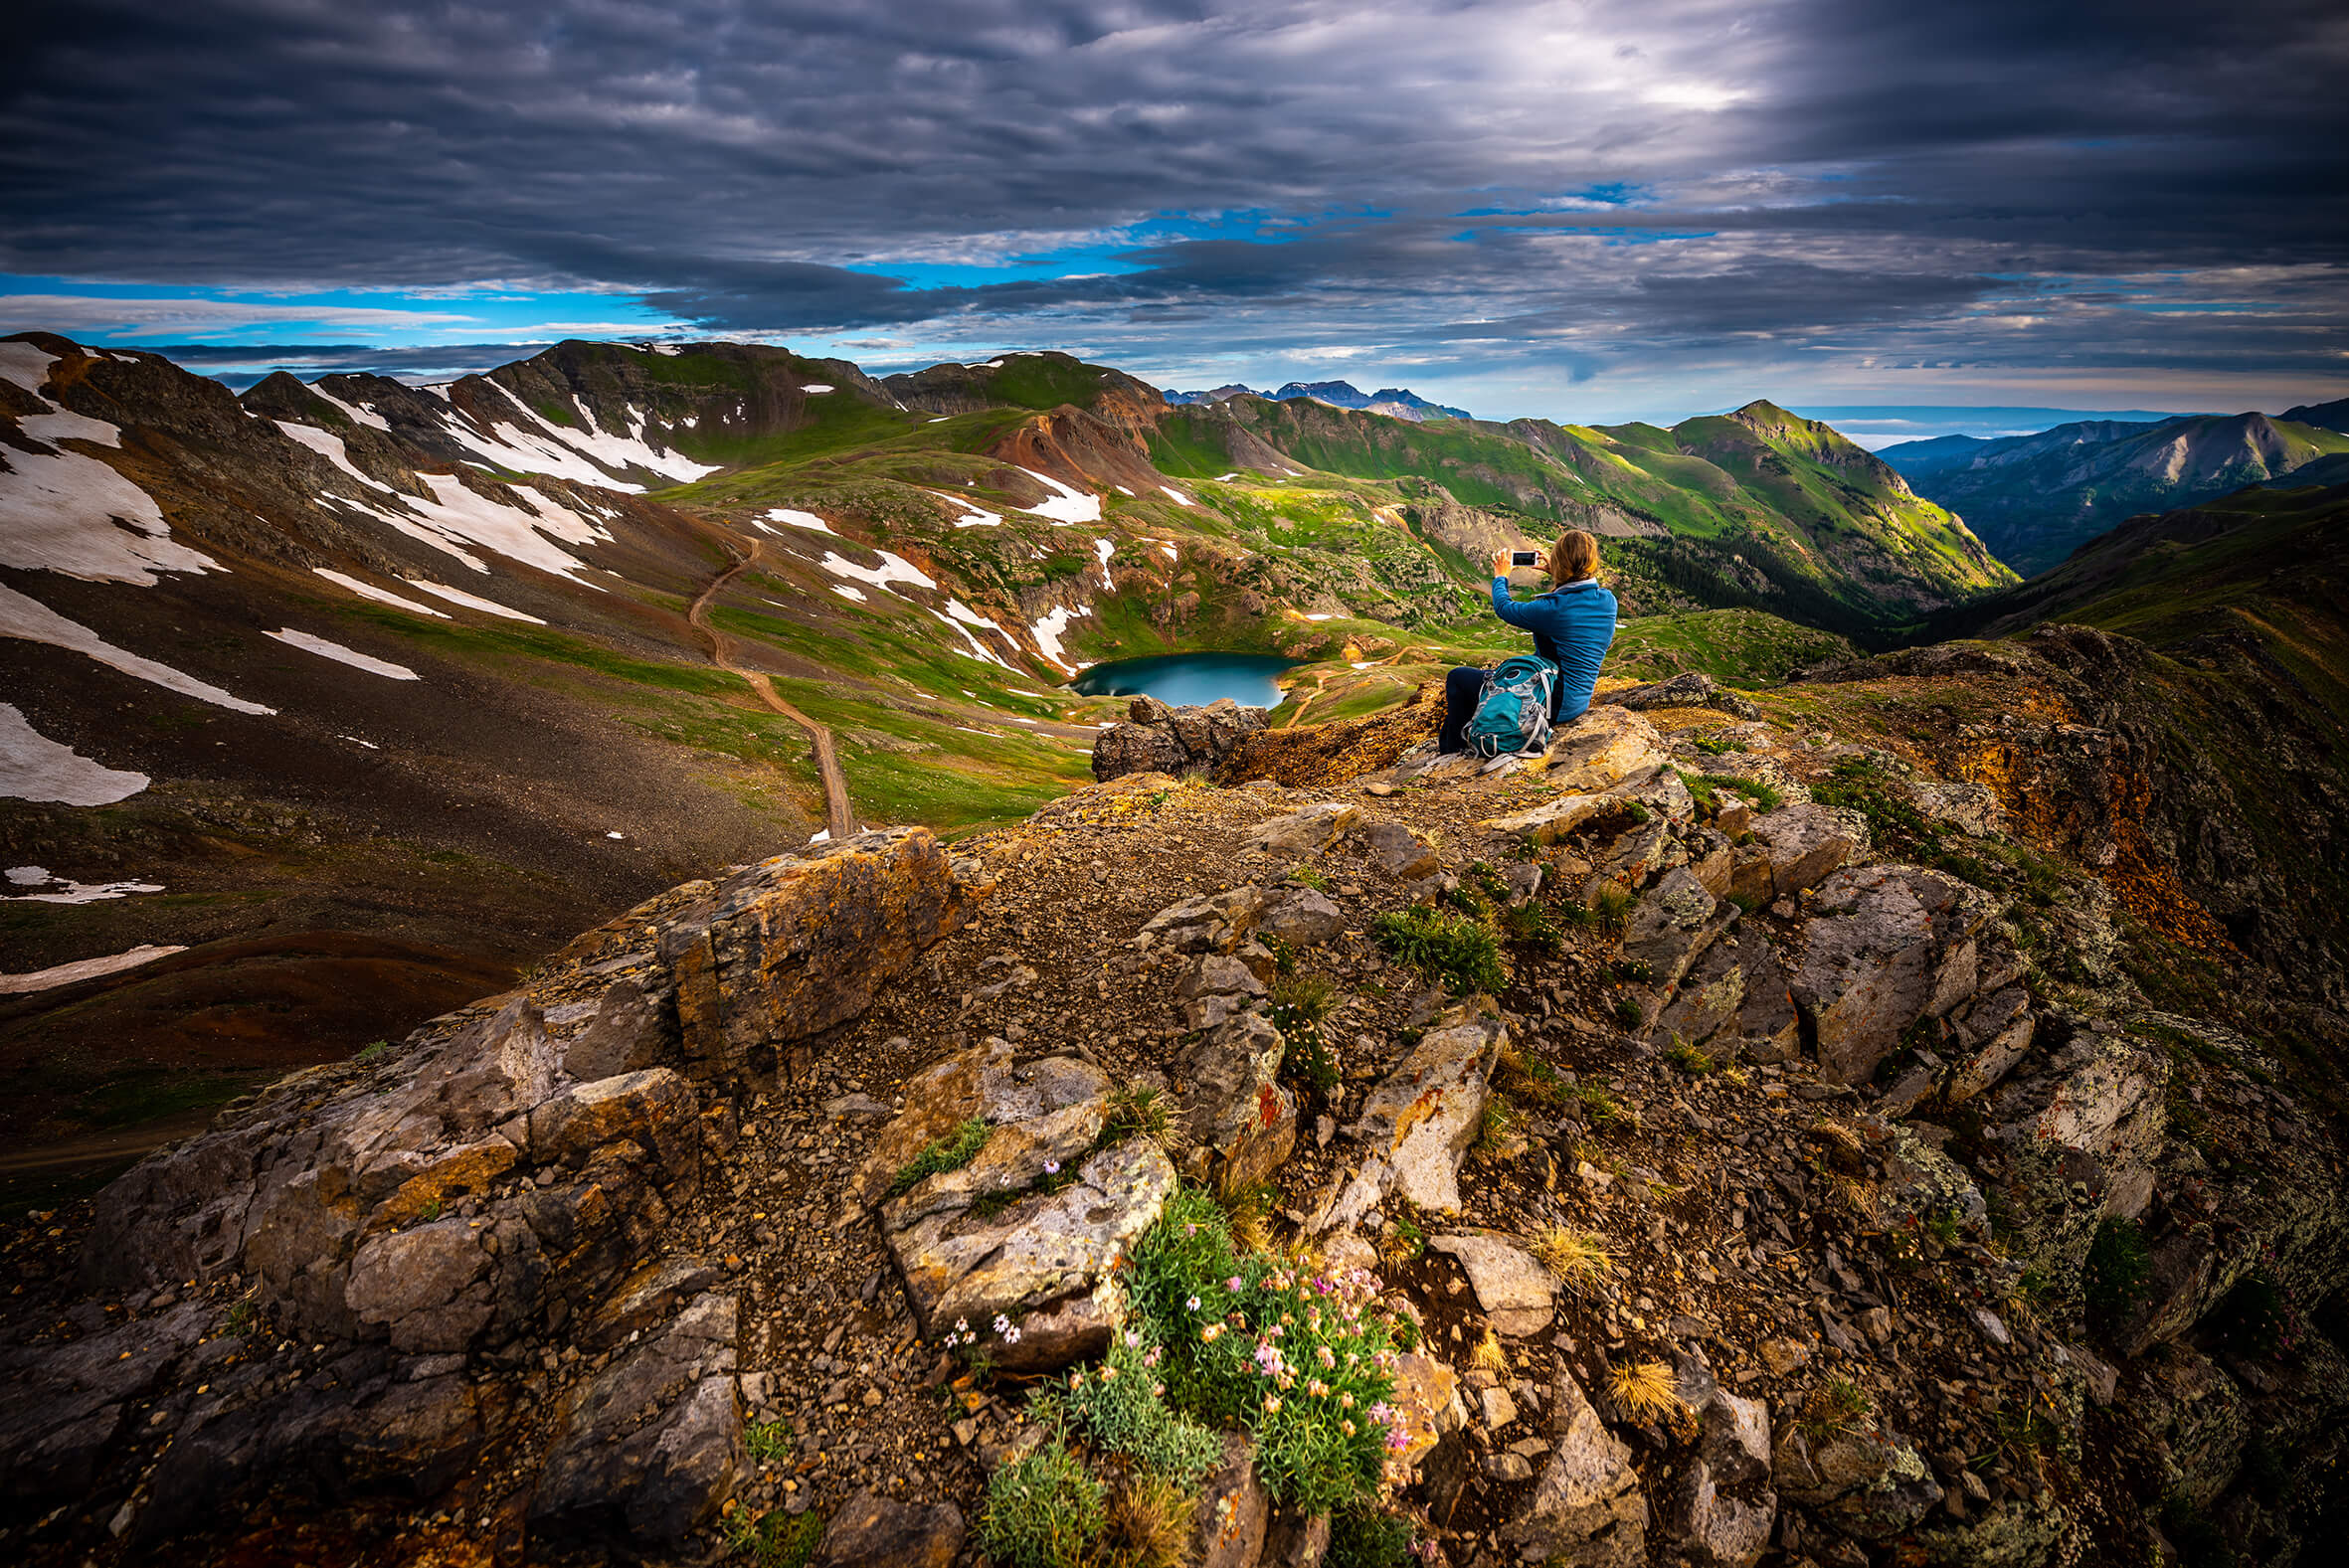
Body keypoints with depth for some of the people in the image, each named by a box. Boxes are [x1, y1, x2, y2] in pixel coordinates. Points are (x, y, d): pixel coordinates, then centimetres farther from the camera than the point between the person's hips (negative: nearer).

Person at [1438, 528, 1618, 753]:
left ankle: (1451, 746, 20)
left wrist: (1500, 576, 12)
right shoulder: (1608, 601, -5)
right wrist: (1554, 573, 28)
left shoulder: (1554, 608, -25)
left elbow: (1504, 607, -7)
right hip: (1578, 701, 8)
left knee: (1458, 677, 6)